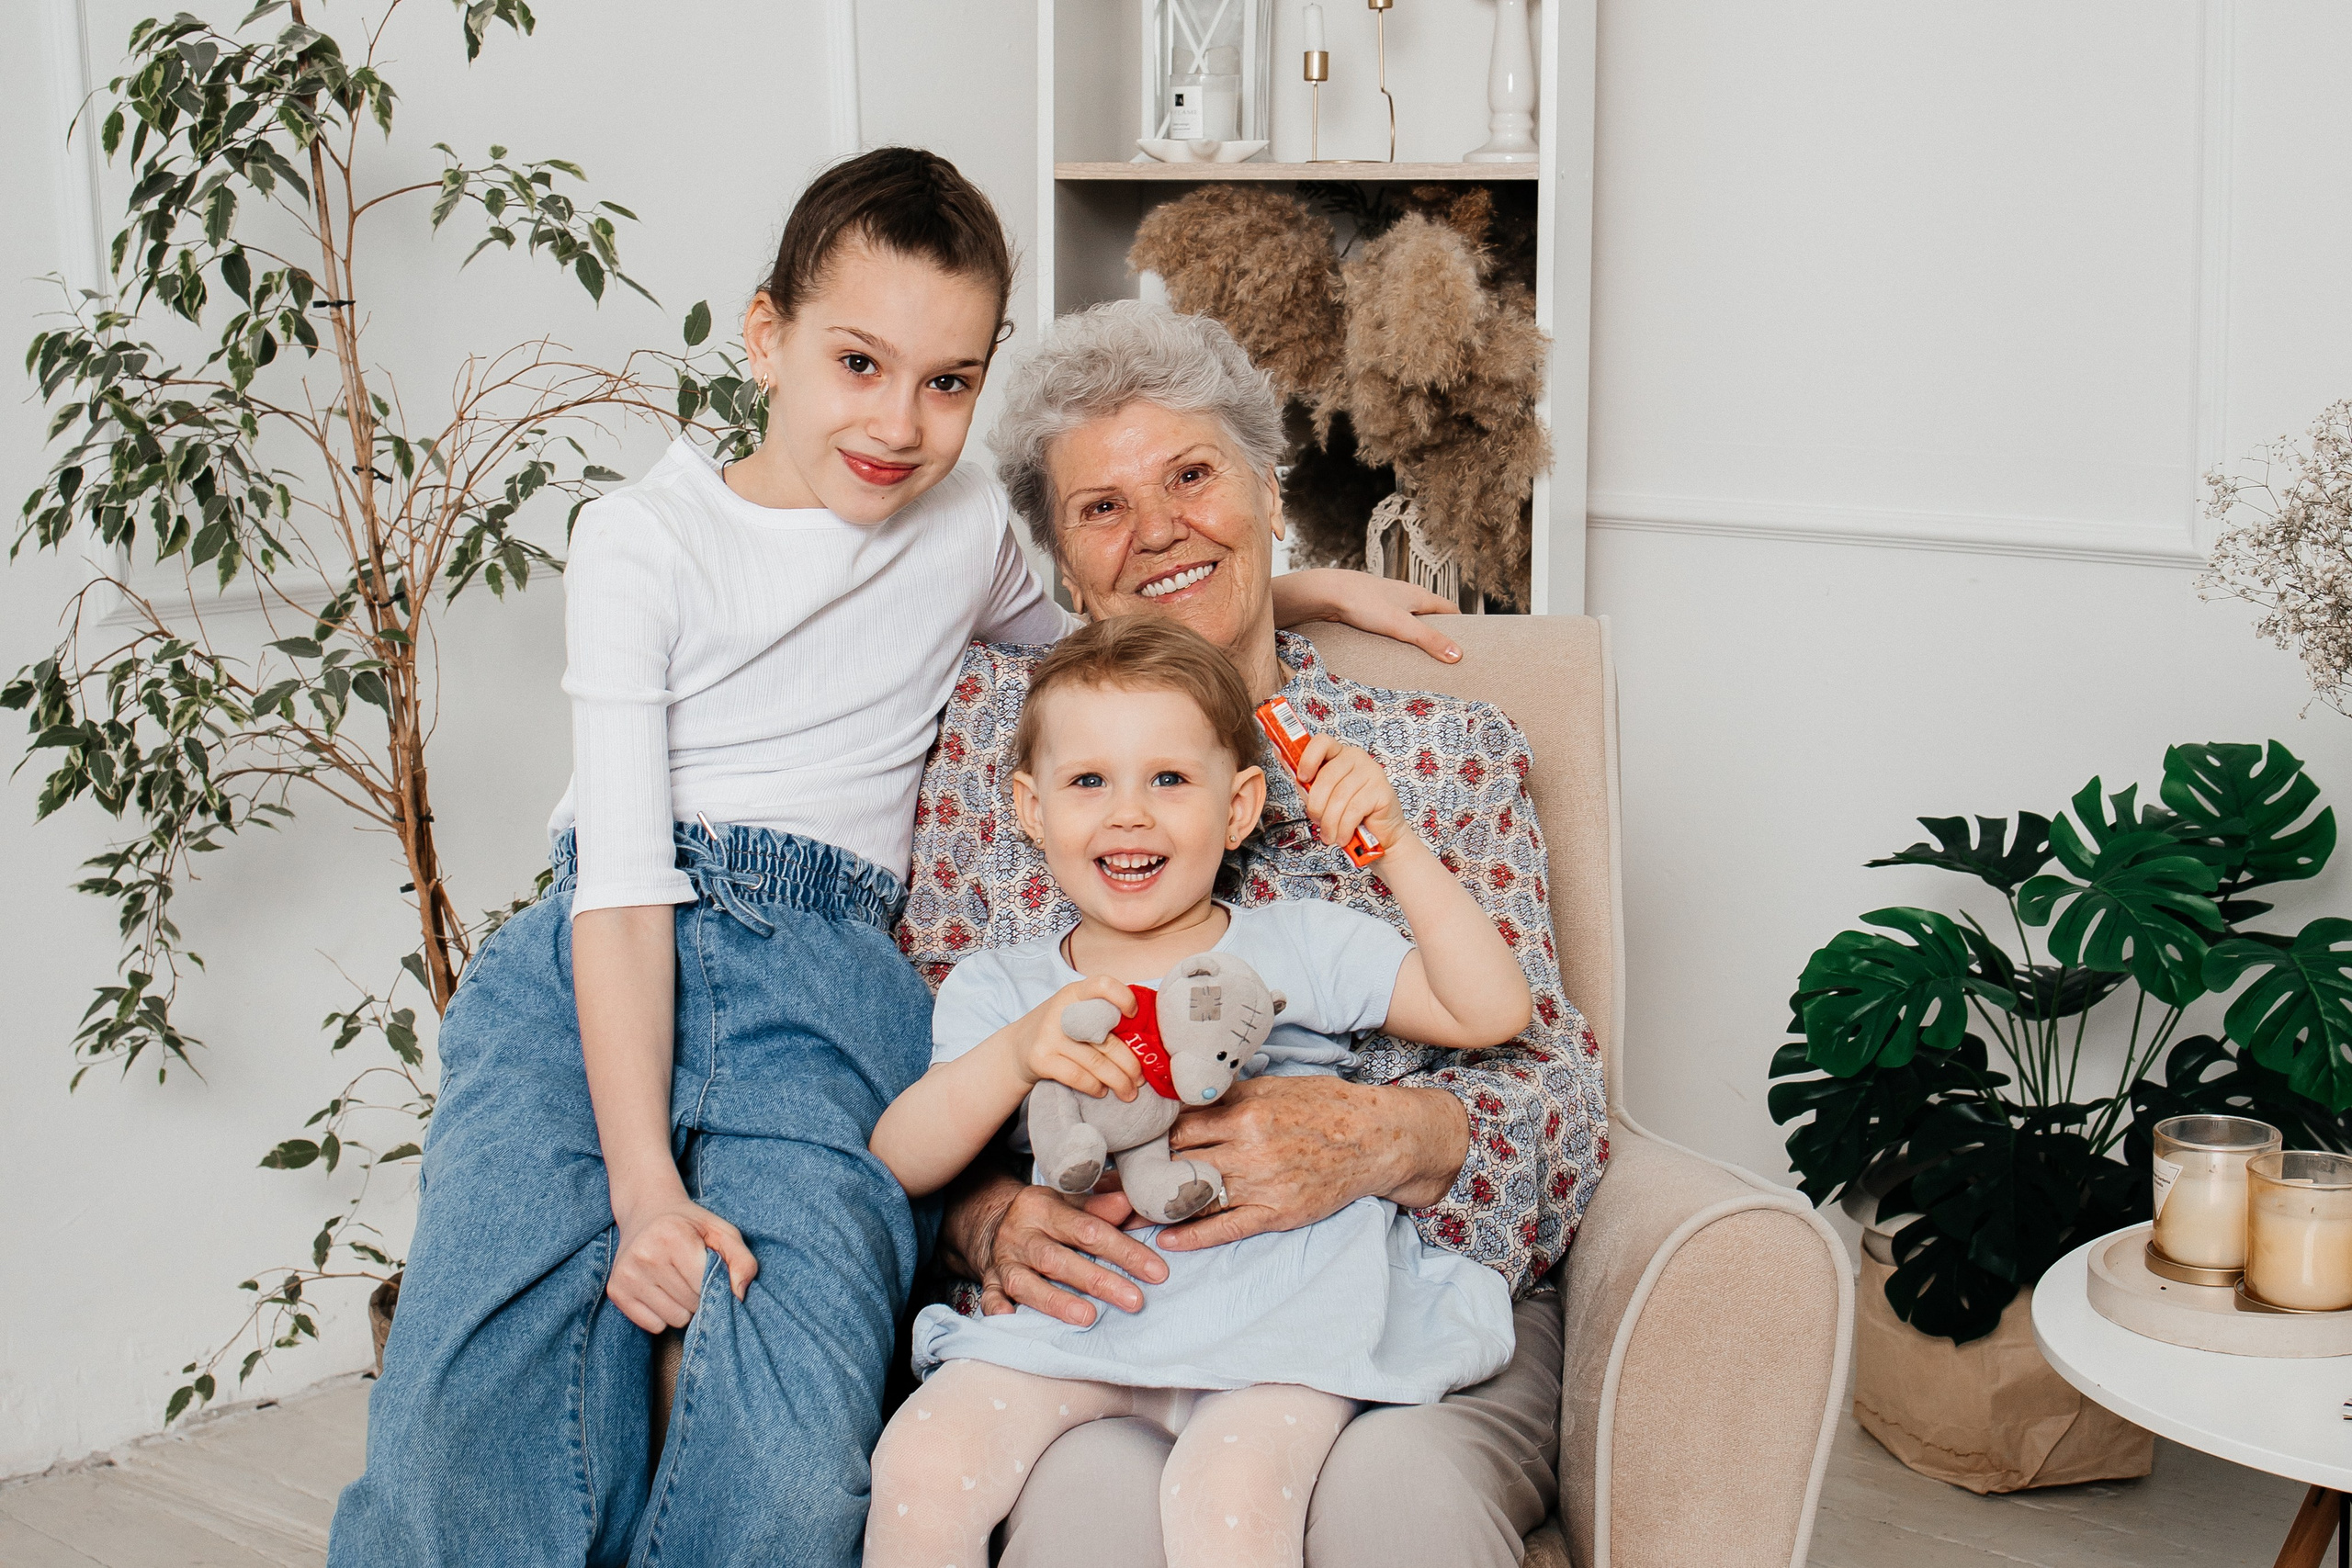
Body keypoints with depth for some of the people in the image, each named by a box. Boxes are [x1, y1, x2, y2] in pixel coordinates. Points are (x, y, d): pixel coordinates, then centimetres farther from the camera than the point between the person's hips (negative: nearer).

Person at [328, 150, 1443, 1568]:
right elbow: (625, 877, -5)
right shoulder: (643, 541, 5)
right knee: (473, 1408, -27)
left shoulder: (969, 527, 16)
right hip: (591, 972, -1)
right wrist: (643, 1183, -17)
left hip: (827, 985, 1)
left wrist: (1282, 589, 24)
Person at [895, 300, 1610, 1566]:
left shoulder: (1446, 749, 11)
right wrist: (991, 1216, -14)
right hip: (1093, 1304, 0)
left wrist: (1381, 1135, -20)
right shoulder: (998, 718, 12)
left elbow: (1551, 1087, 2)